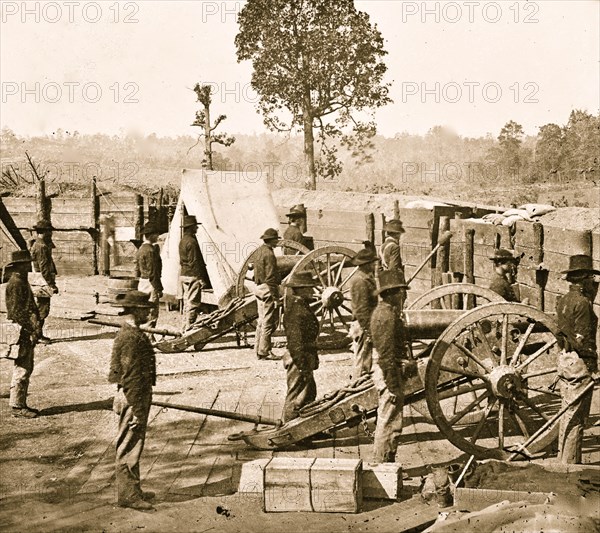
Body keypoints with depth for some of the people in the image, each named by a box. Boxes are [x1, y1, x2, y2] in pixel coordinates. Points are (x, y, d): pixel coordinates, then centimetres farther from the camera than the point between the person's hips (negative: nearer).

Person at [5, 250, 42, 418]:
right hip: (22, 333, -10)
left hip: (28, 333, 10)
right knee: (21, 370, -6)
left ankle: (21, 404, 21)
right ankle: (17, 407, 0)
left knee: (27, 369, 14)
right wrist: (31, 330, -19)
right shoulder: (15, 283, -15)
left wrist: (36, 327, 14)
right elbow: (16, 312, -21)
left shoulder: (23, 281, 16)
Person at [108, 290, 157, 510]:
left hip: (139, 395, 11)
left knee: (133, 445, 17)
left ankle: (132, 490, 28)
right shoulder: (131, 338, -21)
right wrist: (136, 410, -21)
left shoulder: (132, 333, 12)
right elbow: (131, 377, -22)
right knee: (129, 448, -2)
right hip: (134, 398, -11)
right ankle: (127, 495, 6)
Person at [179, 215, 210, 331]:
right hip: (193, 276, -10)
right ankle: (189, 326, -4)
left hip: (184, 274, 10)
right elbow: (195, 262, -19)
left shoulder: (182, 241, 13)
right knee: (193, 302, -5)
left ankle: (187, 325, 21)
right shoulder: (192, 242, -17)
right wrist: (202, 279, -17)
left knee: (187, 301, 15)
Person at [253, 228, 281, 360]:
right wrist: (276, 297, -19)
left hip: (259, 288, 10)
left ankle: (258, 349, 20)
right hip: (268, 289, -10)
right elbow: (271, 277, -20)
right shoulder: (269, 254, -17)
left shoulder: (258, 251, 13)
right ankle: (264, 351, -2)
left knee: (262, 320, 15)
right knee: (269, 322, -4)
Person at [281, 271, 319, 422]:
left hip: (307, 357, 11)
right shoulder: (295, 311, -20)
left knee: (310, 393, 20)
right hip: (299, 358, -11)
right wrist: (303, 367, -23)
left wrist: (313, 360, 23)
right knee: (297, 397, -2)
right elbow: (295, 341, -23)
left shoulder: (302, 306, 12)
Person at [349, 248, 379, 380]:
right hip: (364, 326, -10)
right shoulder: (360, 281, -18)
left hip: (366, 325, 10)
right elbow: (361, 309, -22)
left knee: (365, 360, 18)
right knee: (363, 361, -3)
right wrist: (368, 330, -22)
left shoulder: (366, 278, 15)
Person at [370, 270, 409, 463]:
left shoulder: (381, 311, 13)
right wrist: (393, 386, -22)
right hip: (388, 372, -11)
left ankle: (386, 462, 28)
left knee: (387, 422, 19)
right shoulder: (388, 316, -19)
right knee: (390, 424, -3)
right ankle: (381, 463, 4)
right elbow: (386, 354, -23)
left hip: (382, 369, 11)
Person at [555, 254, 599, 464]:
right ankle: (571, 462, 3)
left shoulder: (563, 301, 11)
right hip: (579, 362, -9)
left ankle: (563, 459, 24)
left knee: (567, 413, 16)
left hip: (565, 359, 9)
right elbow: (583, 339, -18)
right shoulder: (582, 303, -16)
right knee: (577, 416, -2)